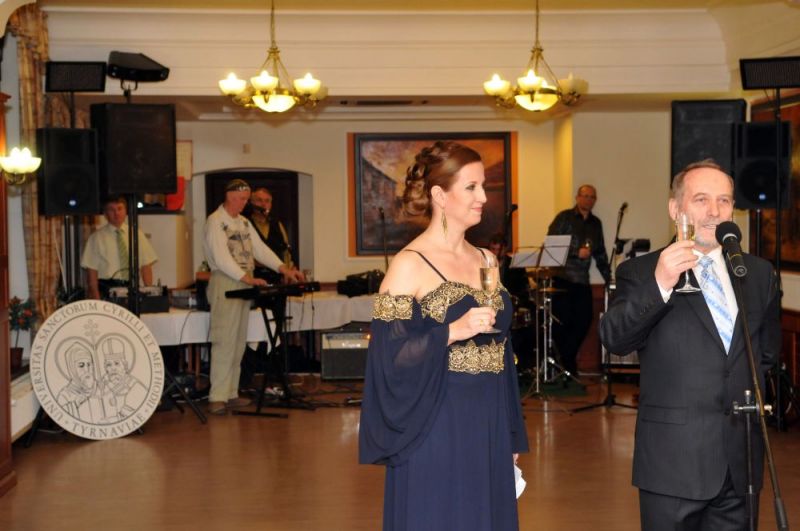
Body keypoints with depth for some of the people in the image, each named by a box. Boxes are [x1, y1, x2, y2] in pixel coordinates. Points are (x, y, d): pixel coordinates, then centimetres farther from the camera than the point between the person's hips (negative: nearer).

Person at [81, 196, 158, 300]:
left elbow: (146, 266, 9)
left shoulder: (137, 234, 11)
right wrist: (96, 299, -9)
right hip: (106, 289, -2)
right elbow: (91, 271, 1)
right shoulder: (97, 238, 4)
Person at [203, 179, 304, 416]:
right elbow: (221, 257, -18)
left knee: (238, 343, 8)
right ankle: (217, 398, -10)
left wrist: (284, 269, 0)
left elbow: (260, 249, 13)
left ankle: (231, 394, 13)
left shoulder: (244, 222, 18)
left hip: (243, 284, 8)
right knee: (224, 341, -11)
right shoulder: (215, 221, -8)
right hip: (224, 283, -8)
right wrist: (247, 278, -28)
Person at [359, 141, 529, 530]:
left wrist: (511, 437, 14)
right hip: (436, 427, -6)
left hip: (488, 425, 6)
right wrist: (453, 331, -25)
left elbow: (499, 348, 14)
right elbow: (388, 355, -15)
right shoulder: (409, 264, -10)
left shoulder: (485, 260, 10)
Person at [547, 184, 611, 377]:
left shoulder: (596, 223, 17)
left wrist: (608, 277, 13)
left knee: (584, 321, 1)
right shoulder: (564, 217, -1)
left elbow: (600, 253, 21)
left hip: (583, 281, 5)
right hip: (562, 278, -5)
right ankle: (565, 363, 8)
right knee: (563, 321, -6)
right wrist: (577, 252, -15)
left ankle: (567, 359, 18)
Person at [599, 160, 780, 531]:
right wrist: (659, 286, -31)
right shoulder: (640, 272, -4)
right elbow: (613, 339, -20)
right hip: (674, 460, -4)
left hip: (741, 460, 4)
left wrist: (751, 394, 12)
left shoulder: (760, 273, 10)